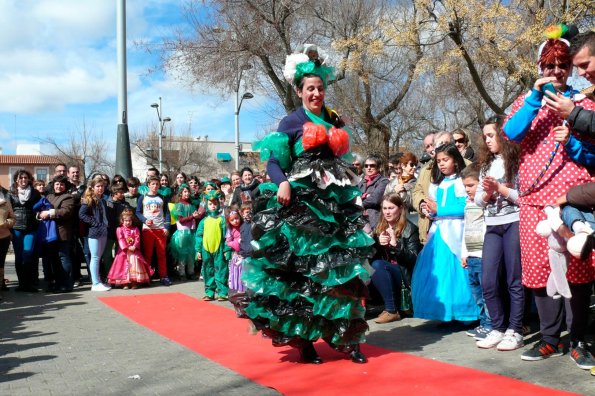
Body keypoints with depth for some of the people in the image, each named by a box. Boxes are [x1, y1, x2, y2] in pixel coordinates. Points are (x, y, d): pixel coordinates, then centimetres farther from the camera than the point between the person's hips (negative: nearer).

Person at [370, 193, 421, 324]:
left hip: (405, 275, -4)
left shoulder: (410, 228, -4)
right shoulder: (380, 228, 9)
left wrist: (396, 244, -25)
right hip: (386, 274, 4)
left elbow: (413, 259, -11)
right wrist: (378, 243, -12)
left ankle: (392, 310, -23)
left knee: (377, 265, -30)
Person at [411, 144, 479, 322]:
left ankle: (458, 314, 0)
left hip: (454, 232, -6)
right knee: (435, 273, 2)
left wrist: (439, 210, -12)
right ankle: (442, 313, 9)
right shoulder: (436, 184, 19)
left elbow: (464, 208, -12)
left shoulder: (461, 181, -2)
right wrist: (430, 210, -2)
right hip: (438, 232, 6)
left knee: (454, 272, -8)